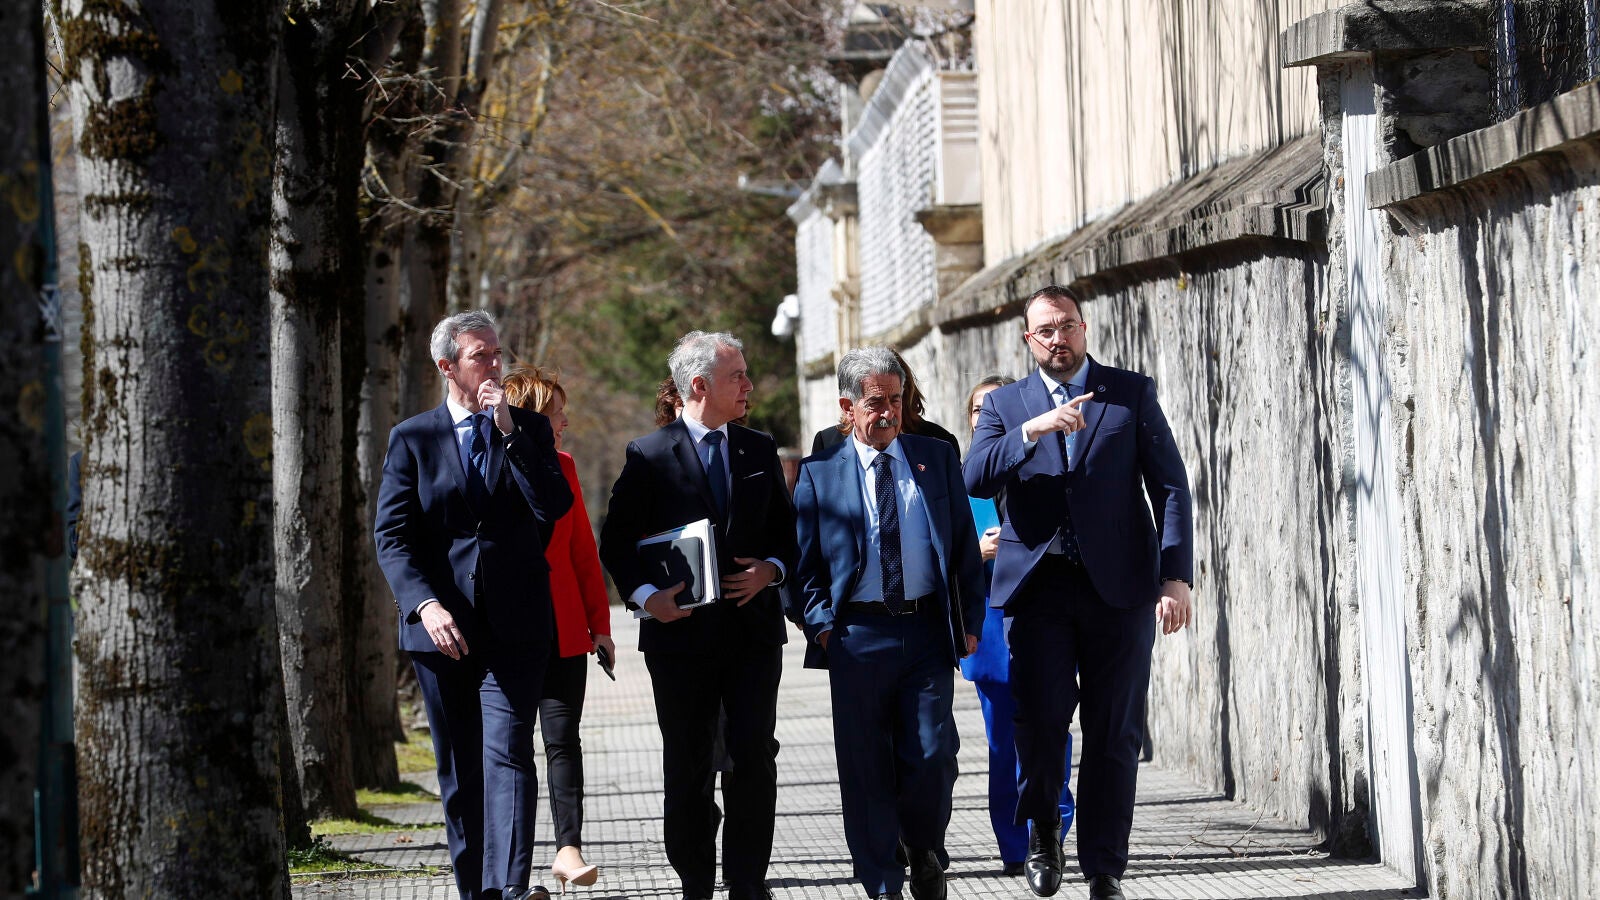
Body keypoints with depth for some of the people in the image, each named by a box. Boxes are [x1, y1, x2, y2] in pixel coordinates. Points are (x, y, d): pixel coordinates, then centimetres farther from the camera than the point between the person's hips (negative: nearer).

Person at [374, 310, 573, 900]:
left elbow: (557, 508, -6)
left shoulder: (530, 429, 9)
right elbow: (392, 537, 0)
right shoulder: (411, 440, 7)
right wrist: (425, 604, -16)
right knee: (458, 769, 6)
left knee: (508, 752, -16)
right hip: (442, 627, 1)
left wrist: (510, 432, -11)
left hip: (514, 626, -1)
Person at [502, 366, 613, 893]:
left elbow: (583, 549, 13)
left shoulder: (561, 467, 10)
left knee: (563, 739, -4)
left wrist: (599, 623, 9)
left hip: (563, 630, 3)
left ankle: (569, 850, -6)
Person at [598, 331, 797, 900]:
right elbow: (616, 542, -1)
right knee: (688, 767, 5)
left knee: (755, 758, -4)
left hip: (753, 628, 2)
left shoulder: (759, 451, 10)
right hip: (680, 633, -2)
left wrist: (770, 570, -4)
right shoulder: (649, 456, -2)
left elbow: (788, 528, 15)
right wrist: (645, 595, -15)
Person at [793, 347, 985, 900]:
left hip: (928, 631, 1)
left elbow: (965, 545, 11)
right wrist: (820, 622, -6)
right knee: (866, 770, 2)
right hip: (857, 636, -1)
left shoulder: (937, 459, 9)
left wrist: (970, 620, 5)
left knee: (933, 757, -5)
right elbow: (805, 560, 6)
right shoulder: (820, 473, 5)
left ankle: (924, 850, 21)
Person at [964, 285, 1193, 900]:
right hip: (1039, 588, 0)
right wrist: (1033, 430, -17)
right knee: (1041, 718, -12)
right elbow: (977, 480, -3)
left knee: (1114, 734, 1)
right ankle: (1043, 827, 16)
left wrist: (1176, 577, -5)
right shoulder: (1005, 404, 12)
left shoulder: (1132, 393, 8)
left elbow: (1170, 487, 4)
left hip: (1118, 586, 0)